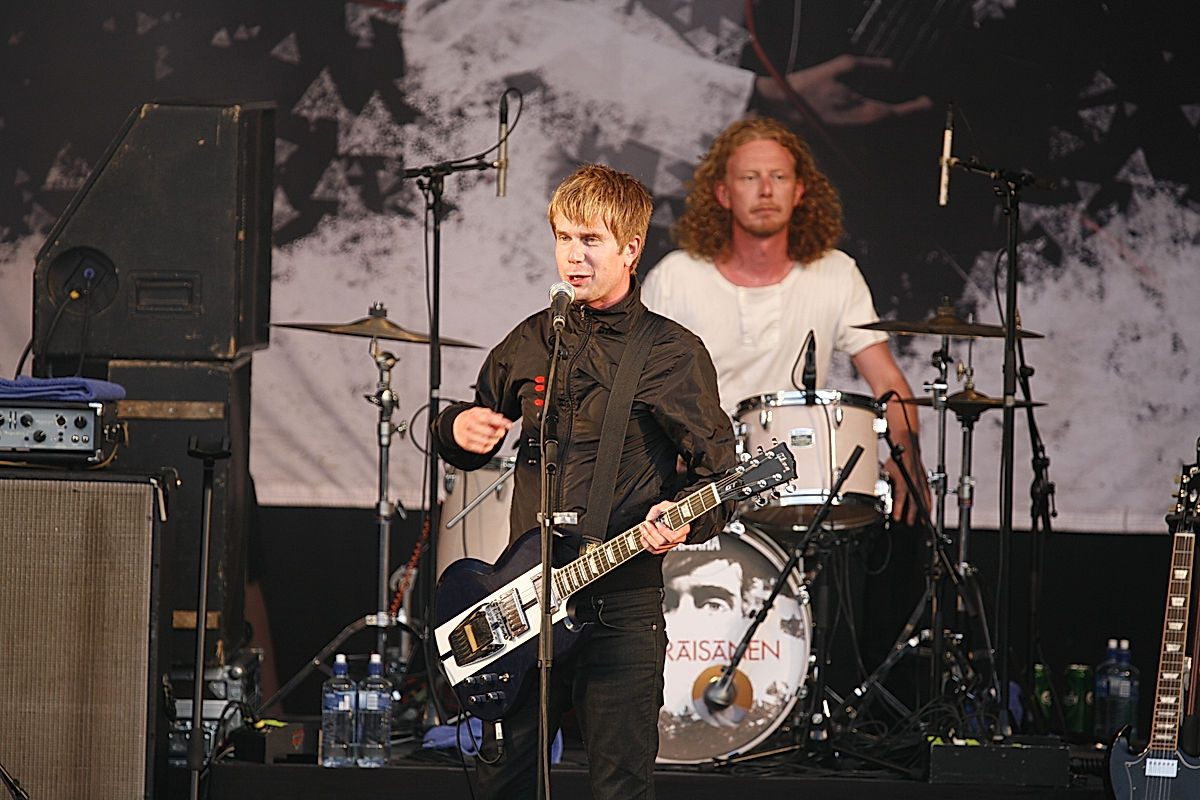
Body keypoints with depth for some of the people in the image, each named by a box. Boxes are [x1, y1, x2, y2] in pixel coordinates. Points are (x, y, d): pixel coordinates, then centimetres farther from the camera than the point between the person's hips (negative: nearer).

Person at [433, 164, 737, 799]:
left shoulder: (673, 354, -2)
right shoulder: (531, 342, 11)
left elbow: (718, 473, -2)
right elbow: (476, 434, 23)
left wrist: (682, 520, -22)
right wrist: (459, 429, 0)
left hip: (622, 608, -4)